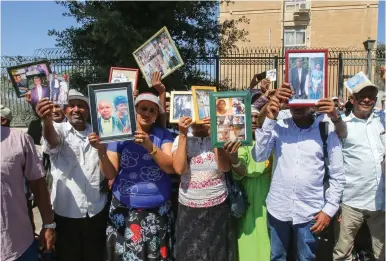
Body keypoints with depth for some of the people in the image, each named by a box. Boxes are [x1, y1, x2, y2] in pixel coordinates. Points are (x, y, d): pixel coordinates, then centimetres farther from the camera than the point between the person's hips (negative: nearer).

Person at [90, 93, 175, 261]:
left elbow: (171, 168, -12)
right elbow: (110, 174, -4)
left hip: (157, 211, 0)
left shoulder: (163, 135, 1)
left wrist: (150, 147, -25)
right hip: (124, 211, 0)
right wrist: (101, 151, -21)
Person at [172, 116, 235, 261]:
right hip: (189, 208, 0)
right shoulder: (180, 139, -2)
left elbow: (225, 167, -17)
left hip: (218, 206, 0)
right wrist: (183, 135, -19)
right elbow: (180, 169, -18)